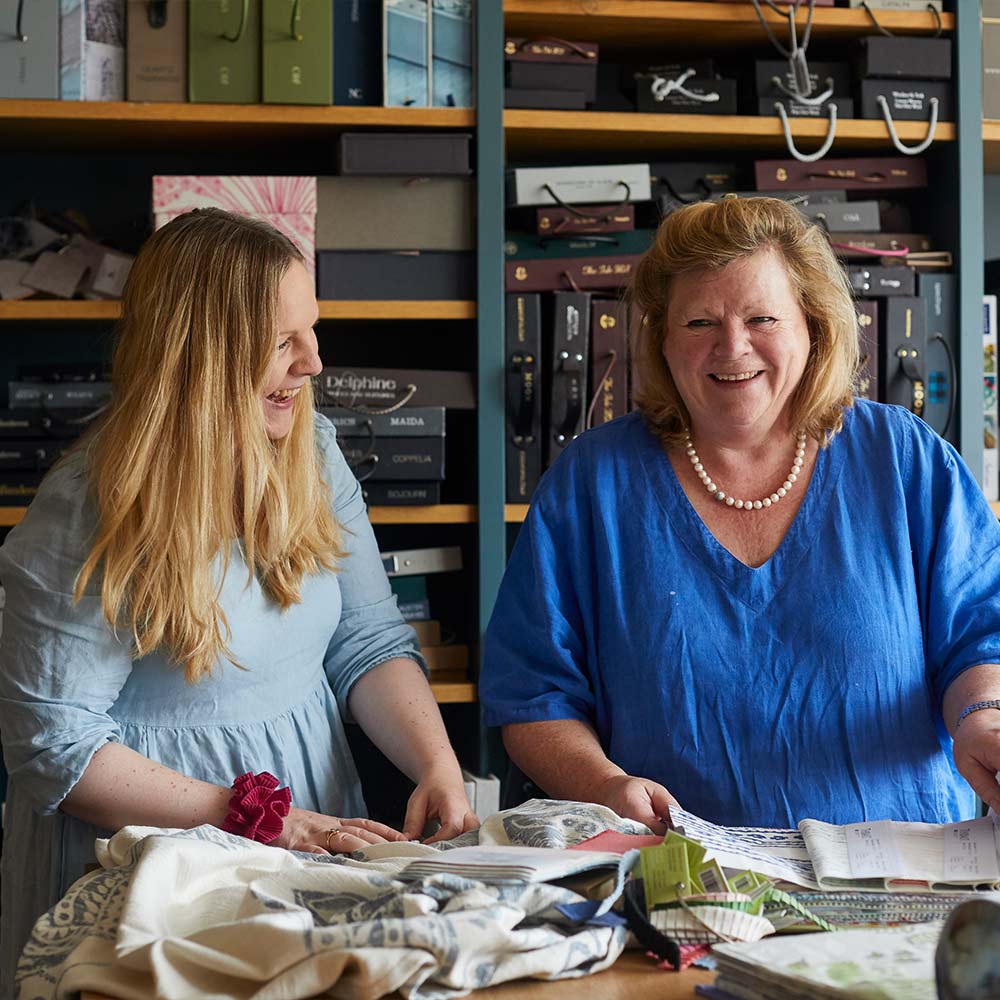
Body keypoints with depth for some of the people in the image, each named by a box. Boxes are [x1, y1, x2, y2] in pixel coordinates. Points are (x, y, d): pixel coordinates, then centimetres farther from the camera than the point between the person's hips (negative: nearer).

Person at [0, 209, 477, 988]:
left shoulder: (314, 453, 3)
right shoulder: (89, 514, -15)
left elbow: (370, 644, 6)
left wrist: (438, 764, -13)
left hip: (317, 823, 5)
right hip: (153, 865, -5)